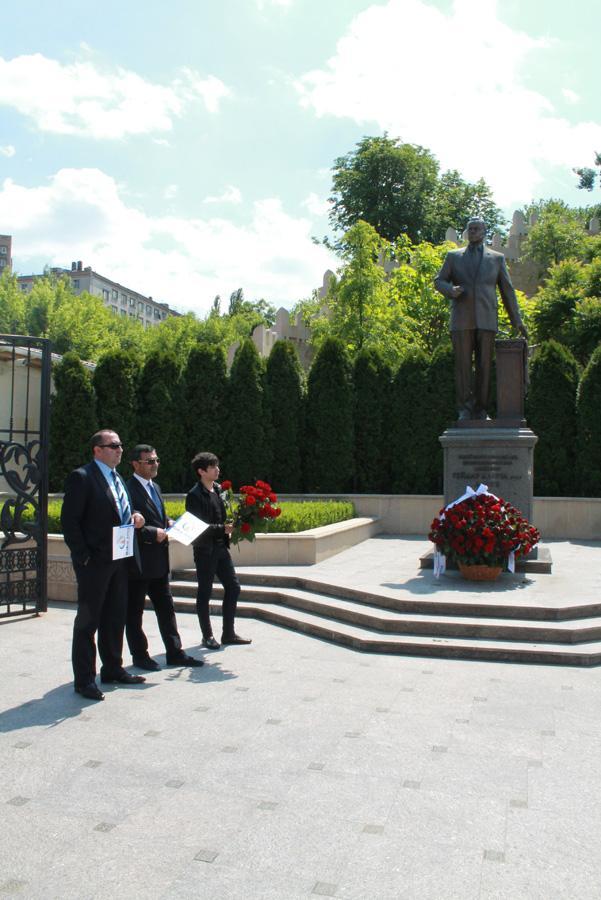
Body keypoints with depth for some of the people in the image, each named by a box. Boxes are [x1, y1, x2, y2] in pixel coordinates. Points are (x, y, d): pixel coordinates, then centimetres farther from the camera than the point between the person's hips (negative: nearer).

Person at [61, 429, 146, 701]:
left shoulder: (117, 477, 14)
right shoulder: (82, 477, -12)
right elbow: (69, 521, -15)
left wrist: (135, 516, 2)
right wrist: (83, 556, -18)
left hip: (118, 559, 8)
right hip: (94, 562, -8)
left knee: (115, 617, 16)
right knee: (88, 619, 2)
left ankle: (113, 669, 30)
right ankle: (84, 679, 12)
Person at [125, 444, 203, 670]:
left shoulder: (155, 487, 15)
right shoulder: (129, 489, -15)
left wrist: (168, 523, 5)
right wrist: (153, 533, -23)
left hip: (158, 561, 9)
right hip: (137, 562, -9)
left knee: (166, 608, 13)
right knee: (134, 611, 7)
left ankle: (174, 652, 21)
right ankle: (139, 655, 19)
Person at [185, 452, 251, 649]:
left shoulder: (218, 489, 8)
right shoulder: (194, 495, -14)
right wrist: (223, 529, -25)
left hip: (221, 547, 7)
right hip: (205, 550, -7)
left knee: (233, 587, 9)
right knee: (204, 593, 5)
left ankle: (228, 633, 21)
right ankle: (207, 636, 18)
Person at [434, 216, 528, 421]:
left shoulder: (497, 258, 14)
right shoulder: (454, 256, 13)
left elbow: (507, 290, 14)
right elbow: (439, 280, 11)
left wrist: (517, 320, 11)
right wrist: (451, 290, -13)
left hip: (486, 319, 1)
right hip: (461, 320, -1)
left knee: (484, 366, -1)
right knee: (463, 364, -4)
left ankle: (481, 410, 5)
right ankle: (465, 410, 0)